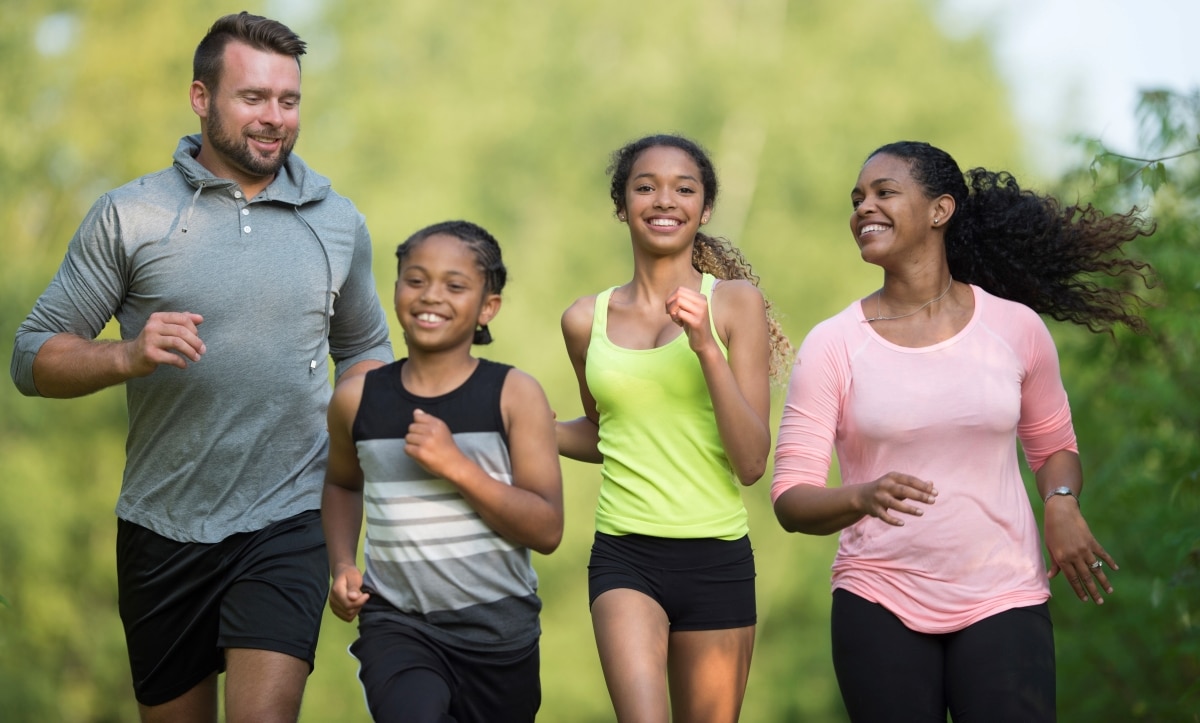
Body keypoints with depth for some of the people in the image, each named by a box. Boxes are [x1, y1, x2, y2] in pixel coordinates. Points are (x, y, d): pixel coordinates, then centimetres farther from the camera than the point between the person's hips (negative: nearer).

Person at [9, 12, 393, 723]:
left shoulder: (338, 222, 7)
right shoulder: (130, 216, -2)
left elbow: (363, 348, 21)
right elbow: (34, 356, -2)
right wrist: (127, 357, -21)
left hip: (286, 526, 0)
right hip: (163, 526, 0)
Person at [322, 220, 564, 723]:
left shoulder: (515, 395, -6)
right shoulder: (357, 400, 1)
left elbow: (547, 530, -10)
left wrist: (456, 465, -20)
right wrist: (342, 564, 6)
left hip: (500, 629, 0)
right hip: (397, 623, 0)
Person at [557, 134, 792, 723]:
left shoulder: (736, 302, 0)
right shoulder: (586, 320, 6)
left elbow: (751, 463, -6)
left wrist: (707, 349, -16)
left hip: (717, 560, 0)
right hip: (625, 559, 0)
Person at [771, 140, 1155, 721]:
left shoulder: (1015, 328, 2)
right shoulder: (832, 346, -2)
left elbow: (1053, 446, 17)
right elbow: (791, 500, -5)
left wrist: (1061, 502, -5)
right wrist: (862, 498, -26)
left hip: (1004, 602, 0)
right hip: (879, 603, 0)